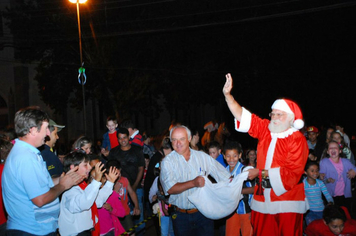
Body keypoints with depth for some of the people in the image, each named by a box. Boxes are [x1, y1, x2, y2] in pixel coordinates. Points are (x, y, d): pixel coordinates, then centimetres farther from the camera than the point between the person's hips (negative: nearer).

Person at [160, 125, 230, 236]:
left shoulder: (202, 156, 2)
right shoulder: (167, 161, -6)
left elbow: (226, 177, 3)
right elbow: (170, 189, -18)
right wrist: (193, 183, -27)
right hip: (181, 215, -1)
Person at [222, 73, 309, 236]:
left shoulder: (297, 139, -10)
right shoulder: (265, 128, 5)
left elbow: (292, 173, -16)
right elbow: (242, 115, 3)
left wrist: (260, 172, -14)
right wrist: (228, 95, -8)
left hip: (286, 199, -5)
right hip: (263, 197, 5)